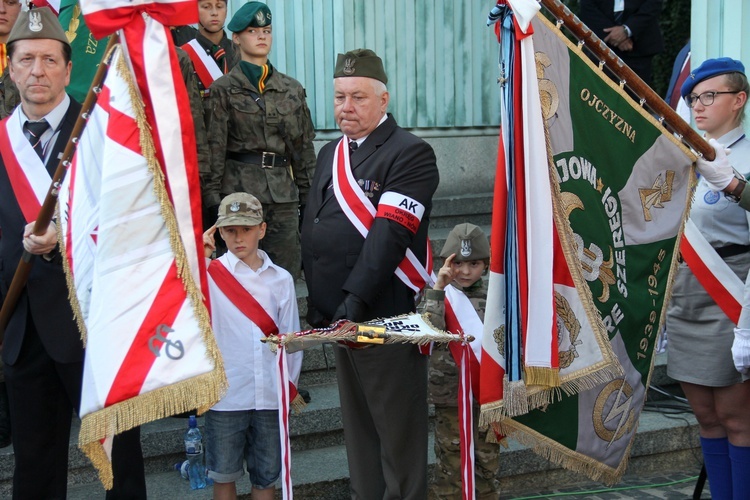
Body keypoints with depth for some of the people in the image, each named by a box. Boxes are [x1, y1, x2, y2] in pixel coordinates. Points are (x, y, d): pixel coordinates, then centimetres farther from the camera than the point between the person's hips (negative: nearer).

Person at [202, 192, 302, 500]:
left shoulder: (281, 279, 5)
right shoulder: (209, 273, -2)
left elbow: (290, 336, 8)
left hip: (270, 395, 2)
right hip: (226, 394, -2)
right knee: (224, 475, 10)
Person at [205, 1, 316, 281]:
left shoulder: (292, 89, 12)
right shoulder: (223, 89, 1)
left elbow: (304, 145, 14)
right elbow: (214, 148, -3)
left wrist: (308, 196, 10)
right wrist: (212, 201, -9)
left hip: (283, 193, 3)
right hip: (239, 191, -3)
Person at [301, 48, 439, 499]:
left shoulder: (411, 153, -9)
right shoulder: (330, 154, 16)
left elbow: (389, 234, -20)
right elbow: (312, 230, 17)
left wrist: (356, 301, -26)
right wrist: (318, 305, 11)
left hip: (389, 319, -8)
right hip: (340, 317, 8)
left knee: (398, 435, 0)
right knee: (358, 431, 16)